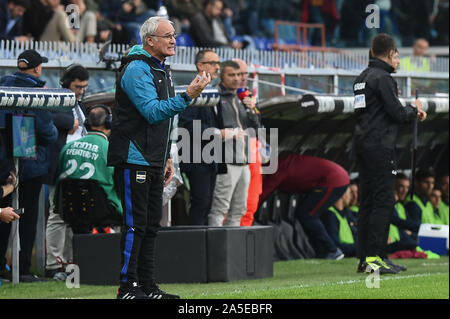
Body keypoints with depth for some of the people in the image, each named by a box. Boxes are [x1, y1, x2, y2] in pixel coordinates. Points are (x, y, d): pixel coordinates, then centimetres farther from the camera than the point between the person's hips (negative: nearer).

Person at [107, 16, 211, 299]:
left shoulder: (162, 70, 17)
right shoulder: (137, 69, -13)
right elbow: (153, 112, -25)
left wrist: (167, 159, 21)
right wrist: (188, 96, -31)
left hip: (153, 162, 9)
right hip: (133, 159, -9)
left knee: (151, 225, 10)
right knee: (135, 224, -9)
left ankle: (147, 286, 15)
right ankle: (128, 287, -6)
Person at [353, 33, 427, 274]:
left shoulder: (362, 78, 17)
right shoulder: (383, 78, -12)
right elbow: (397, 114, -14)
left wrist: (411, 112, 20)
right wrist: (414, 109, 6)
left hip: (362, 144, 10)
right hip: (379, 146, -10)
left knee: (367, 201, 11)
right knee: (383, 201, -9)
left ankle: (364, 258, 11)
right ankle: (374, 257, -14)